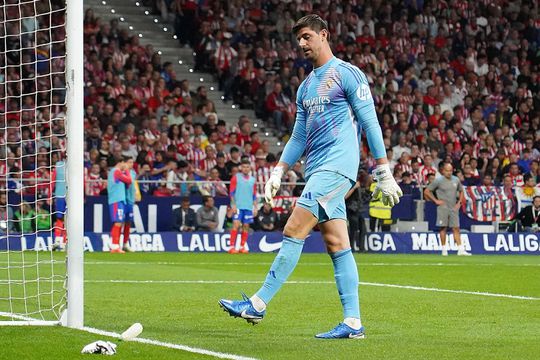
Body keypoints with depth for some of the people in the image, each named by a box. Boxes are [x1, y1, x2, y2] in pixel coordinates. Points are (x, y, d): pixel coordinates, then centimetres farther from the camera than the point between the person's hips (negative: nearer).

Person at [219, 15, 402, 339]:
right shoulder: (306, 86, 21)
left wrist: (384, 175, -10)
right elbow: (299, 137, 24)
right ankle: (353, 323, 1)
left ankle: (258, 304, -12)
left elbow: (371, 124, -7)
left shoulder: (348, 74, -4)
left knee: (294, 232, -13)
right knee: (337, 245, 3)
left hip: (337, 165, -8)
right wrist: (278, 173, 14)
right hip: (317, 170, 8)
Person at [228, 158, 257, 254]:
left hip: (249, 207, 4)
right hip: (238, 206, -4)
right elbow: (232, 192, -1)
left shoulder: (252, 180, 13)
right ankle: (232, 247, -13)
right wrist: (233, 205, -9)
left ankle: (242, 247, 8)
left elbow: (254, 195, 16)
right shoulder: (236, 178, 2)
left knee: (246, 226, 2)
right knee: (236, 224, -12)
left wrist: (255, 207, 10)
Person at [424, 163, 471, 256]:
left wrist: (459, 202, 11)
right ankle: (444, 250, 3)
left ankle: (461, 249, -3)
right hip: (443, 207, -3)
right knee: (443, 228, -2)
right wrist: (436, 201, -4)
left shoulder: (456, 180, 9)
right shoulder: (438, 180, -4)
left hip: (454, 208, 3)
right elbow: (427, 191, -1)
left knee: (456, 228, 0)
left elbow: (461, 191, 24)